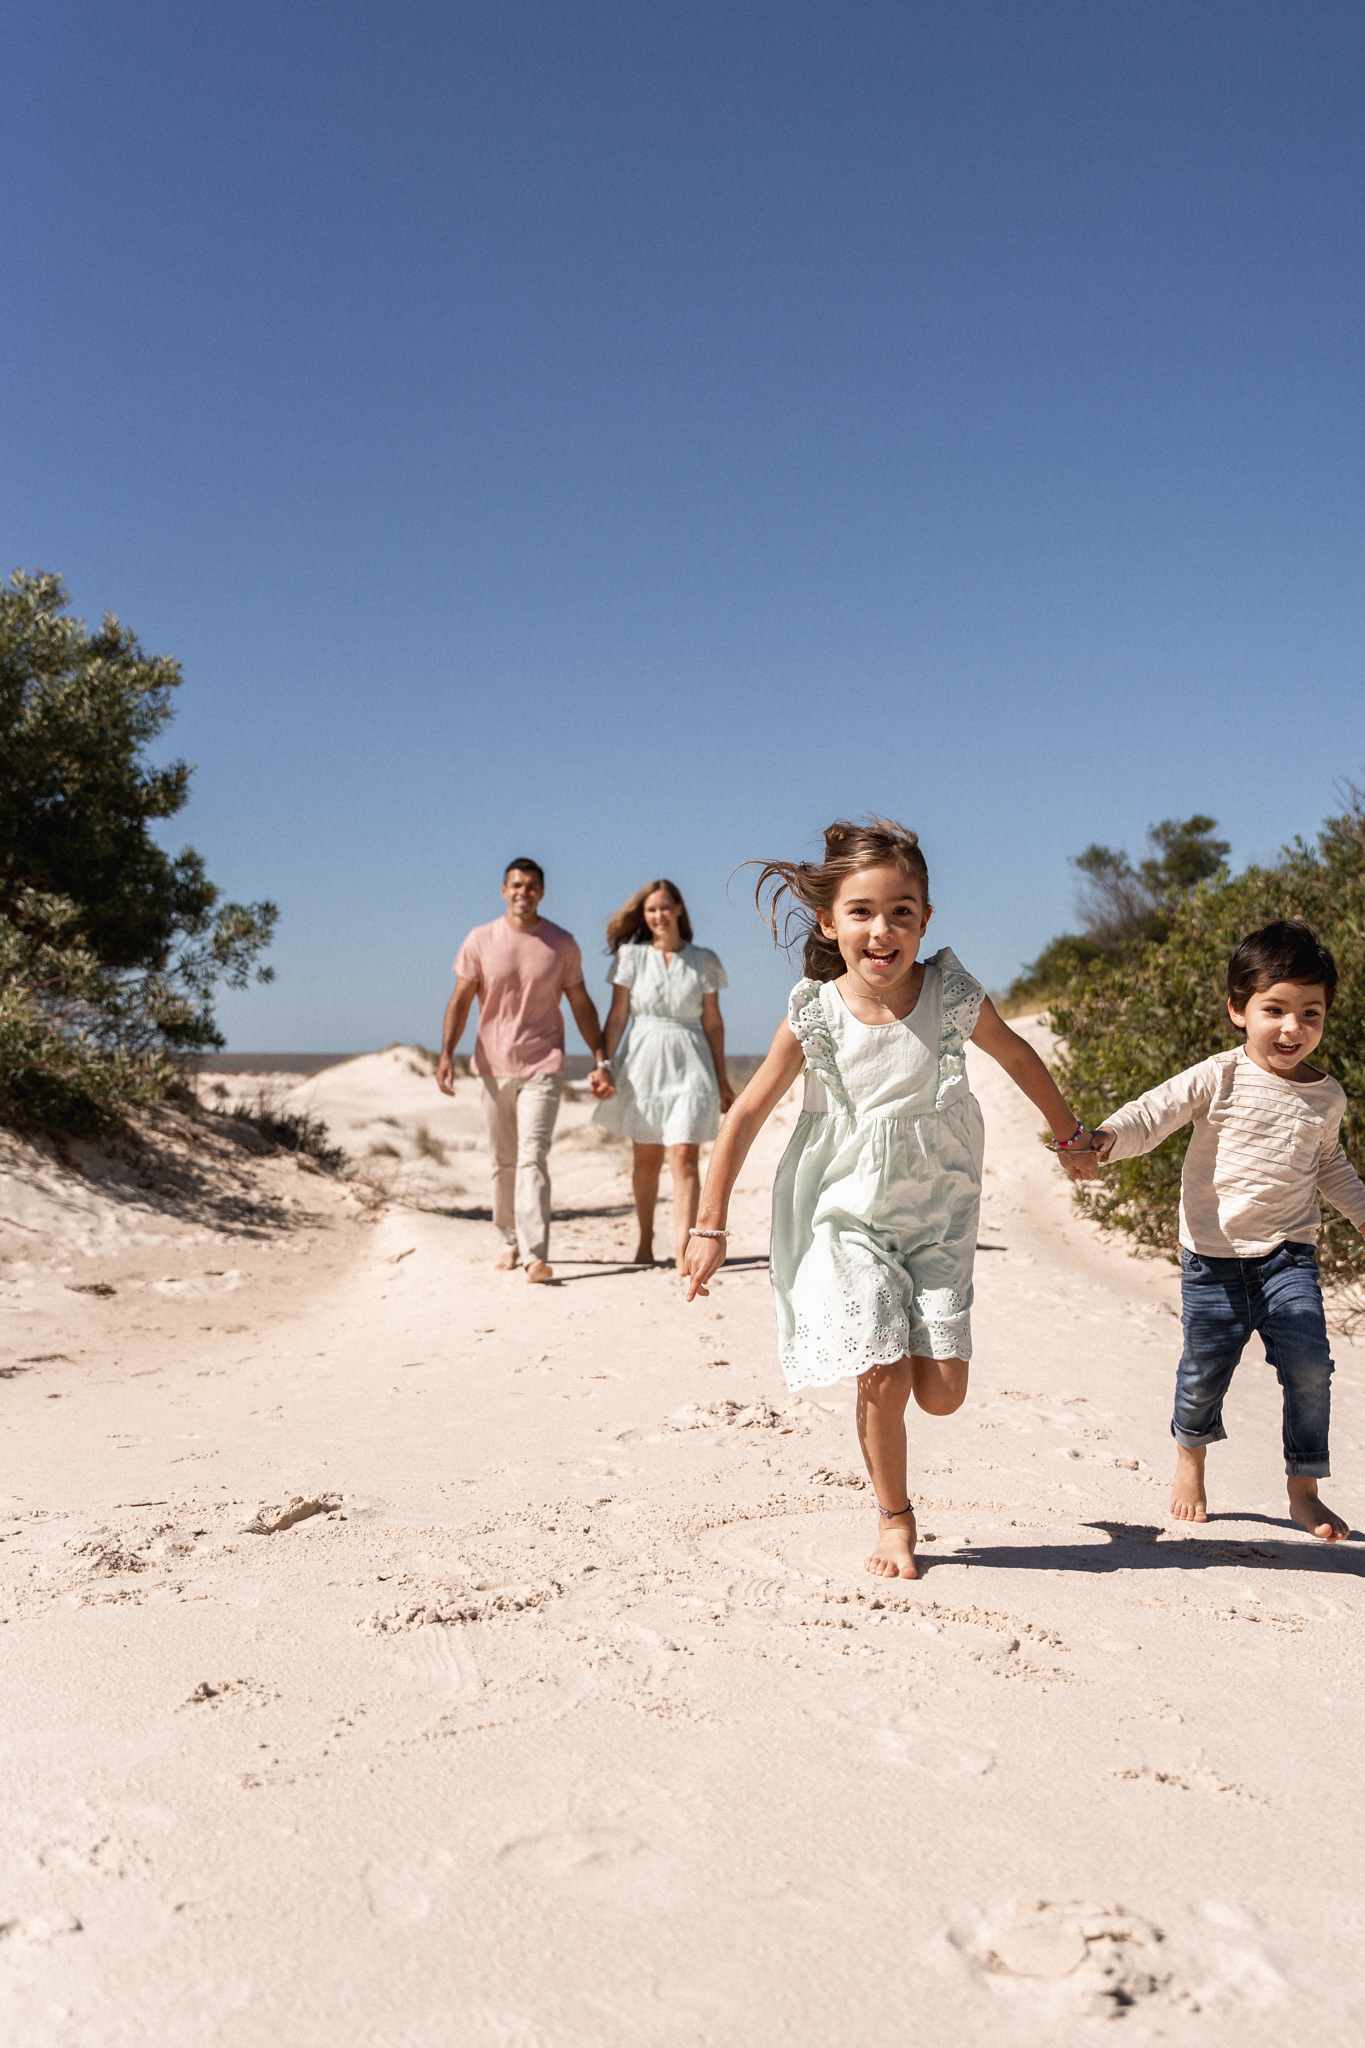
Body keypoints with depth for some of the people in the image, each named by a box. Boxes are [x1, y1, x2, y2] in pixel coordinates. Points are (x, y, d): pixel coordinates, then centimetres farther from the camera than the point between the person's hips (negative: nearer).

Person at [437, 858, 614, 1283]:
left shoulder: (562, 944, 3)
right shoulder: (480, 940, 3)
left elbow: (581, 1004, 8)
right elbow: (461, 1000, 3)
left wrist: (600, 1060, 4)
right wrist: (446, 1053, -9)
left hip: (543, 1065, -2)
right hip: (494, 1067, 2)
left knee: (532, 1158, -13)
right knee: (504, 1162, 10)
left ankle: (536, 1255, -17)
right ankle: (510, 1241, 27)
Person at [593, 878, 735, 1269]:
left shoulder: (704, 960, 4)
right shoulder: (631, 955, 2)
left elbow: (713, 1022, 8)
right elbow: (617, 1016, 3)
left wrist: (722, 1079, 10)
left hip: (691, 1066, -1)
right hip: (643, 1064, 1)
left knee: (685, 1156, -12)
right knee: (646, 1159, 10)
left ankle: (682, 1251, -17)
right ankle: (645, 1239, 29)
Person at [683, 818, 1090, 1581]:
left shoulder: (954, 996, -14)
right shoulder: (815, 1016, -15)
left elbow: (1018, 1057, 8)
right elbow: (747, 1115, -5)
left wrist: (1073, 1135, 21)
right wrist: (710, 1225, -2)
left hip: (938, 1215, 1)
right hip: (850, 1216, -1)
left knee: (942, 1391, -3)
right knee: (883, 1379, -9)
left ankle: (917, 1327, 34)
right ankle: (895, 1518, 16)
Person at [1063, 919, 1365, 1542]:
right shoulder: (1219, 1078, -9)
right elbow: (1153, 1113, -20)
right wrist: (1103, 1141, -38)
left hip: (1289, 1255, 3)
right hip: (1214, 1256, -2)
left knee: (1308, 1363, -9)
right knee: (1205, 1368, 5)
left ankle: (1304, 1490, 10)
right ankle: (1190, 1457, 36)